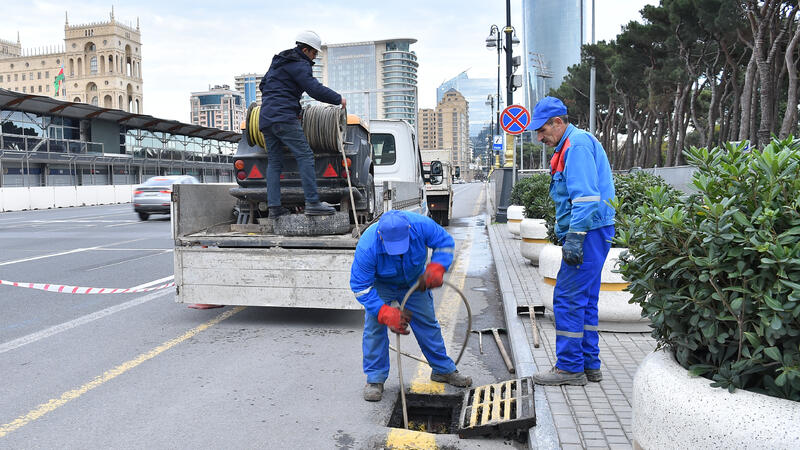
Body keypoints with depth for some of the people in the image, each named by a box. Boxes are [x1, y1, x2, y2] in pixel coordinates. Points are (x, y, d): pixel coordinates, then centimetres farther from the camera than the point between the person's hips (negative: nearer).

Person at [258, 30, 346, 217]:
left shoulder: (278, 61, 26)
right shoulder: (299, 65, -5)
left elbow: (263, 85, 34)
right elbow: (315, 89, -14)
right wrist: (338, 99, -3)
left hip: (265, 118, 10)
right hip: (284, 117, -10)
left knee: (274, 162, 7)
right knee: (305, 156, -13)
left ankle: (274, 206, 2)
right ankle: (312, 203, -20)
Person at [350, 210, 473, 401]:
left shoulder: (421, 225, -35)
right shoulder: (367, 247, -40)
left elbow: (445, 242, -16)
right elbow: (360, 286, -31)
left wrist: (436, 268, -34)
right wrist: (386, 313, -40)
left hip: (414, 282, 2)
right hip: (380, 286, -2)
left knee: (428, 324, 9)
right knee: (374, 327, -10)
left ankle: (443, 370, 26)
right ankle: (375, 379, 7)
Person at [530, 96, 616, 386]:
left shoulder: (577, 145, -12)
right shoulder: (570, 146, 21)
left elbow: (586, 196, -22)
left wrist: (574, 237, -25)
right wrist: (567, 233, 24)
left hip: (589, 232, -11)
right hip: (589, 234, 11)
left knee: (568, 298, -6)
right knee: (584, 300, 14)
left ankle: (570, 367, 2)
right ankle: (589, 364, 22)